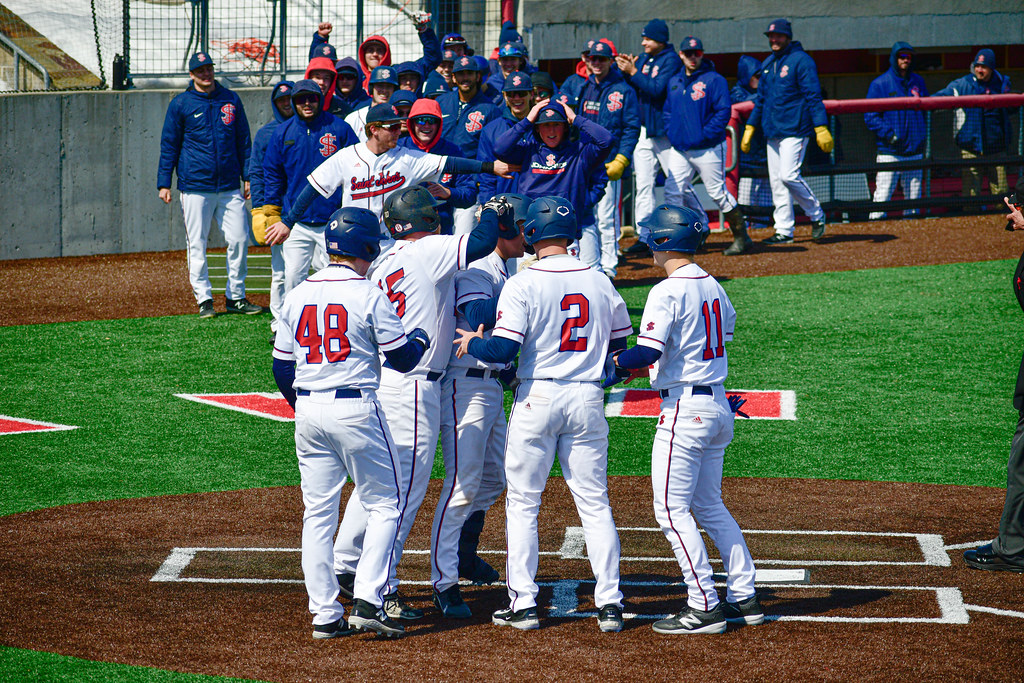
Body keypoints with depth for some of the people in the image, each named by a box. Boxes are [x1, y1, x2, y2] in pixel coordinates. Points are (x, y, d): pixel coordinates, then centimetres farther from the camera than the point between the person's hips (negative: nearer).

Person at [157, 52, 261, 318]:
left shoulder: (230, 100, 11)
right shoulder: (181, 104, 3)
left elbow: (244, 141, 16)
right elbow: (169, 145, 5)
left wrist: (248, 177, 10)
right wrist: (163, 183, -1)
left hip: (230, 186, 3)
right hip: (195, 186, -3)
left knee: (239, 239, 0)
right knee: (197, 245, -1)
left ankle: (236, 296, 11)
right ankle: (204, 299, 7)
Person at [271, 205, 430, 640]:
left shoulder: (297, 297, 7)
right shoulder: (368, 296, -9)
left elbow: (281, 367, 12)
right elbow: (402, 358, -5)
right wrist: (420, 340, 17)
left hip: (307, 410, 5)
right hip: (356, 409, -5)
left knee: (318, 513, 9)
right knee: (384, 505, 6)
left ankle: (324, 614, 8)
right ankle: (367, 601, -6)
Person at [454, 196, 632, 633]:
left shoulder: (522, 285, -11)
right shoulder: (601, 283, 3)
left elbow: (501, 351, -17)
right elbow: (619, 342, 14)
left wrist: (471, 343, 3)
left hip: (537, 397, -3)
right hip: (587, 399, 3)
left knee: (522, 503, 7)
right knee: (594, 503, 9)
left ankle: (523, 604, 6)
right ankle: (609, 604, 4)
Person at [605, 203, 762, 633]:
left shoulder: (667, 292, -15)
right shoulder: (714, 287, 10)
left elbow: (646, 354, -22)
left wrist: (612, 363, -5)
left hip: (684, 408, -9)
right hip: (719, 405, 9)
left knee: (672, 509, -4)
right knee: (709, 506, 18)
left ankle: (704, 606, -6)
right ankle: (744, 597, 17)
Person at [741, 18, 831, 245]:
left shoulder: (801, 60, -7)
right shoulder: (768, 64, 16)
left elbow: (813, 96, -13)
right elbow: (760, 98, 24)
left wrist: (821, 128, -21)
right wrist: (750, 128, 19)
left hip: (794, 130, -8)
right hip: (772, 132, 8)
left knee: (788, 175, -17)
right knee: (777, 182, 5)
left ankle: (817, 216, 1)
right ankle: (783, 231, 9)